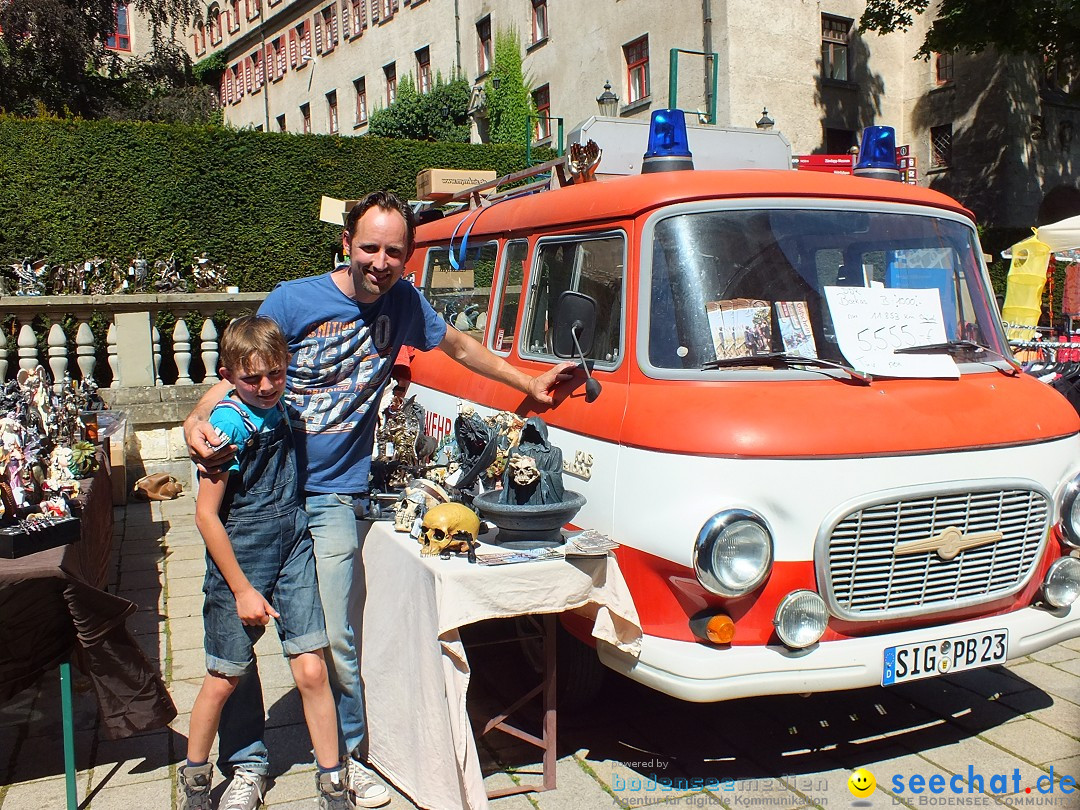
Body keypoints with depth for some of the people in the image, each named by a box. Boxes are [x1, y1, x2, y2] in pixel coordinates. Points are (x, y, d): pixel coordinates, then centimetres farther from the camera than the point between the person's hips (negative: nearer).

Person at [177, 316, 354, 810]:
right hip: (240, 559, -4)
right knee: (223, 681, 10)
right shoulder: (227, 423, -17)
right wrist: (242, 589, -14)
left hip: (294, 547, 4)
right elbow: (206, 515, -15)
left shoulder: (281, 405, 2)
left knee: (312, 671, 0)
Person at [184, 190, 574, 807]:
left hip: (335, 499, 1)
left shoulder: (404, 303, 3)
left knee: (335, 639, 0)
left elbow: (460, 346, 20)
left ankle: (349, 757, 23)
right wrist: (197, 424, -25)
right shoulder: (293, 301, -8)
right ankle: (246, 760, 23)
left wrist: (530, 383, 22)